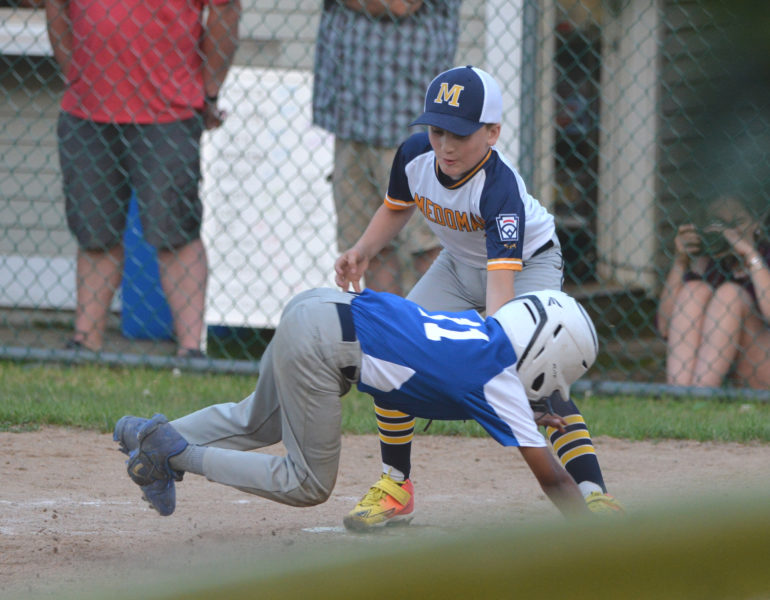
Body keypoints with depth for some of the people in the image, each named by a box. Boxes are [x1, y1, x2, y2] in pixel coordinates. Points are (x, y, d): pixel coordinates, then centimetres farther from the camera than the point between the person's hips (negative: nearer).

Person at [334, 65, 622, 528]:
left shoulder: (500, 187, -38)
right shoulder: (415, 155, -20)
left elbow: (502, 280, -48)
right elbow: (397, 208, 4)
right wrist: (362, 253, -13)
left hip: (528, 263, -6)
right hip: (460, 264, 6)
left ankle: (593, 494, -29)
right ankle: (395, 486, 11)